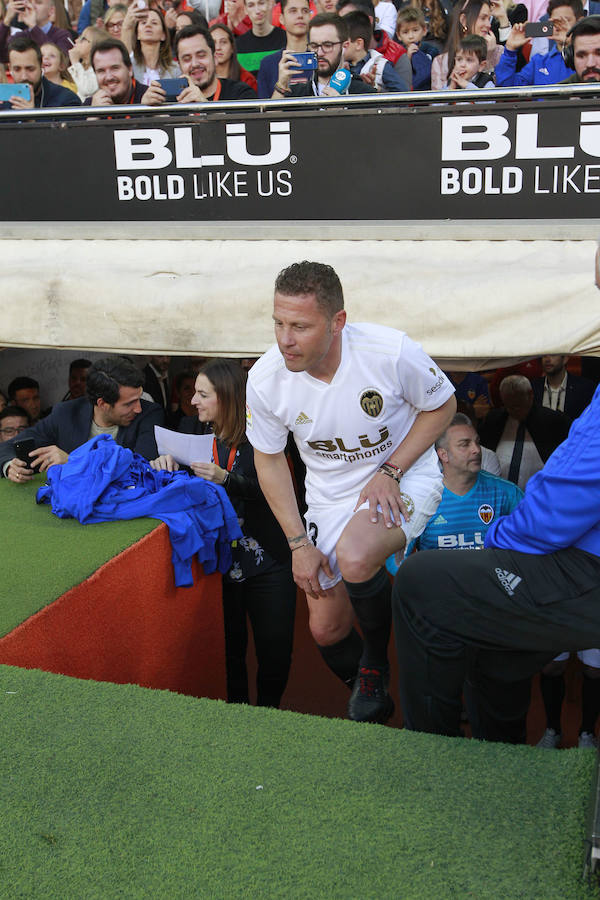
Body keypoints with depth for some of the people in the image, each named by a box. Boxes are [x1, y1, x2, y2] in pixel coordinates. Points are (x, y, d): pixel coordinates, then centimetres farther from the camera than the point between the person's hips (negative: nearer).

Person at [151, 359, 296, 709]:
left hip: (266, 561, -3)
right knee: (229, 649, 7)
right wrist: (163, 464, -15)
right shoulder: (192, 428, 5)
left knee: (275, 651, 3)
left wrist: (226, 480, -34)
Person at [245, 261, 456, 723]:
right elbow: (269, 459, -1)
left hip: (406, 474, -4)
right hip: (331, 494, 4)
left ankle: (376, 663, -3)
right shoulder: (265, 379, -17)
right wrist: (298, 542, -5)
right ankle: (373, 705, 38)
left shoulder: (392, 351, -26)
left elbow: (442, 405, -7)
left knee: (354, 558, -35)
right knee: (327, 629, 5)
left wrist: (390, 471, -19)